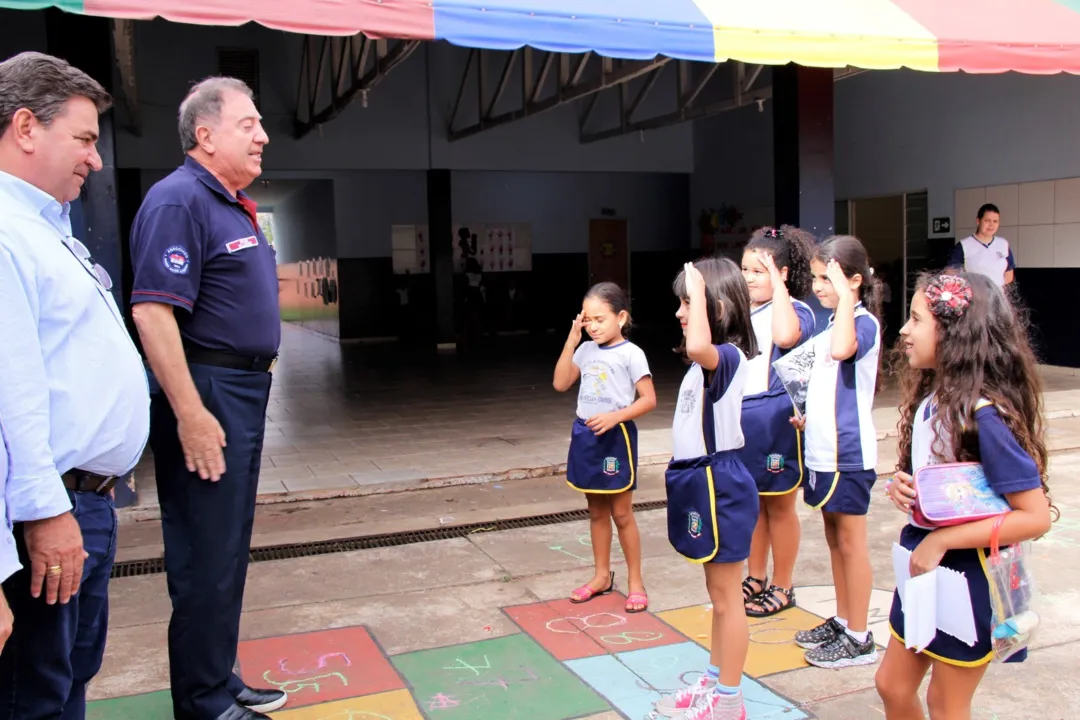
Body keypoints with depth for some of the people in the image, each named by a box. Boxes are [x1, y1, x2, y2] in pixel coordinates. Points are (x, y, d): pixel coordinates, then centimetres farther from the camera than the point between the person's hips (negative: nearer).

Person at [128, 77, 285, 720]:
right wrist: (190, 414, -25)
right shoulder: (179, 200, -14)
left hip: (244, 394, 10)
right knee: (206, 559, -1)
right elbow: (152, 311, -23)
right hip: (206, 397, -10)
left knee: (229, 552, 17)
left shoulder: (233, 206, 16)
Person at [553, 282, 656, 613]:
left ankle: (635, 581, 14)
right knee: (596, 511, 15)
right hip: (585, 435, 6)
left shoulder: (630, 353, -10)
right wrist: (571, 341, -2)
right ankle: (602, 575, 27)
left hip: (615, 436, -6)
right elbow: (560, 384, 3)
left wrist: (614, 416, -24)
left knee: (622, 513, 2)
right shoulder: (586, 350, 7)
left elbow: (648, 399, -12)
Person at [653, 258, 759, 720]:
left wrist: (698, 288, -33)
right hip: (703, 481, 11)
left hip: (719, 485, -11)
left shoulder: (727, 356, -20)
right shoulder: (710, 361, 12)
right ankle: (714, 683, 34)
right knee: (718, 595, 20)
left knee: (726, 598, 2)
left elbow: (698, 346, -44)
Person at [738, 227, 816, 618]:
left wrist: (777, 282, -25)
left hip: (776, 417, -6)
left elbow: (785, 336, -34)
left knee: (779, 504, 7)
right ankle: (756, 578, 31)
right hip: (740, 415, 7)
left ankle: (782, 587, 21)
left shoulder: (796, 310, -10)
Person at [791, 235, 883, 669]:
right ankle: (842, 621, 30)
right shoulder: (834, 322, 11)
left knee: (850, 541, 1)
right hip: (824, 450, 9)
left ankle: (859, 638, 12)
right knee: (834, 538, 17)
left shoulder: (863, 322, -16)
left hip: (849, 453, -9)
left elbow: (841, 349, -39)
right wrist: (810, 417, 16)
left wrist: (845, 296, -31)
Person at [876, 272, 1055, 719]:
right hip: (923, 569, 8)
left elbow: (1036, 516, -25)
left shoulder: (984, 415, -26)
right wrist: (902, 490, -8)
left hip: (968, 578, -8)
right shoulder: (930, 398, -2)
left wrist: (942, 540, -24)